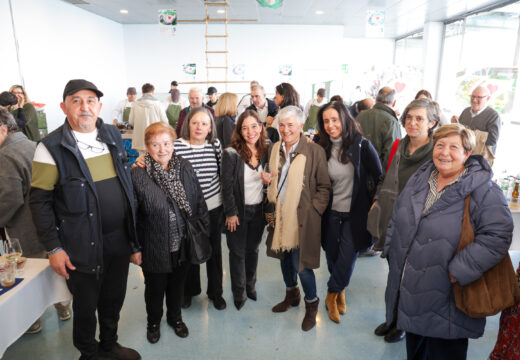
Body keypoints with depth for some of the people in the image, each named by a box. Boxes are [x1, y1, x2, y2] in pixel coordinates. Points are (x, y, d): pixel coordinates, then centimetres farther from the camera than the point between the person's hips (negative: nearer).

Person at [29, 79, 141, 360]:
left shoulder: (112, 135, 3)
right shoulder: (52, 147, -13)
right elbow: (39, 202, -10)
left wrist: (133, 232, 12)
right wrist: (53, 248, -11)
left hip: (119, 239, 5)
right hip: (83, 247, -4)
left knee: (114, 299, 22)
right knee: (86, 305, 16)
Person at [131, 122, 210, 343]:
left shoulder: (185, 167, -4)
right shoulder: (137, 175, -16)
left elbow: (198, 202, 2)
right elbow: (132, 216, -11)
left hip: (183, 244, 3)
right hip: (154, 248, -3)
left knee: (177, 284, 23)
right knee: (155, 288, 20)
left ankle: (175, 317, 50)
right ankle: (153, 322, 48)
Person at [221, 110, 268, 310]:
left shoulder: (266, 151, -2)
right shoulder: (231, 154, -15)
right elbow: (227, 186, -13)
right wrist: (230, 213, -12)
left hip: (259, 210, 4)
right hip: (238, 211, -4)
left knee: (253, 249, 18)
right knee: (238, 252, 10)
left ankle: (250, 286, 39)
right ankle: (239, 293, 28)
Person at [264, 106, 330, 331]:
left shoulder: (315, 151, -10)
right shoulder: (274, 149, 7)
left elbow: (324, 187, -6)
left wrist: (312, 211, -13)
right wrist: (267, 179, -1)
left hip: (302, 218, -5)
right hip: (279, 215, 6)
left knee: (301, 264, -2)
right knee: (284, 257, 19)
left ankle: (311, 304, 26)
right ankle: (291, 296, 44)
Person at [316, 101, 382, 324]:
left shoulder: (361, 145, -11)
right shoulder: (323, 148, 0)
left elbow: (379, 177, -6)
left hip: (355, 213, -3)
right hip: (331, 213, 3)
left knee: (346, 260, -1)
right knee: (332, 257, 14)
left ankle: (332, 295, 27)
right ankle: (340, 293, 40)